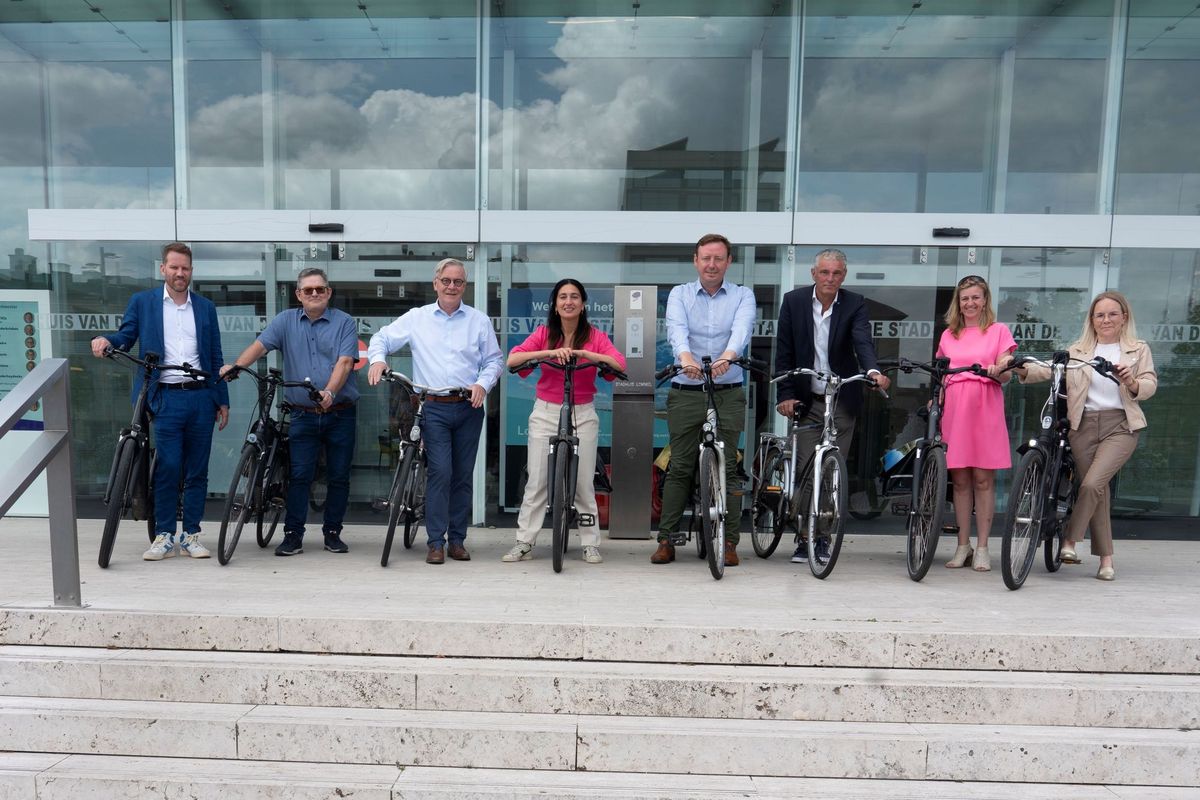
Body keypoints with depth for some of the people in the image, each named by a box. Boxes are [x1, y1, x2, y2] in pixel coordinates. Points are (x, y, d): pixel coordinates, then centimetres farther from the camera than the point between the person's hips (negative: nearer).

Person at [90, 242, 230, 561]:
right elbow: (126, 337, 8)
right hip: (165, 399, -2)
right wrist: (105, 340, -17)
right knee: (167, 470, -5)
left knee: (197, 472, 6)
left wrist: (222, 400, 9)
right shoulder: (142, 302, 8)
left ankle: (192, 535, 15)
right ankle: (164, 537, 6)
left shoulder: (205, 307, 13)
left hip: (201, 398, 2)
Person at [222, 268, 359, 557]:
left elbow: (345, 361, -11)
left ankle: (332, 533, 18)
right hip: (303, 416, 1)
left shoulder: (345, 322, 2)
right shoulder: (286, 321, 9)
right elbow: (260, 345, -3)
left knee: (338, 477, 6)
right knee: (299, 476, -1)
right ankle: (293, 534, 7)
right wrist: (236, 366, -22)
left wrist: (329, 392, -27)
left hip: (340, 414, -1)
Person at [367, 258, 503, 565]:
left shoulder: (479, 320, 9)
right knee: (440, 472, -10)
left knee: (463, 475, 5)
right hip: (434, 408, -1)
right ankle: (436, 542, -1)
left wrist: (483, 384, -7)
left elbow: (494, 360, 10)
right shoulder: (417, 318, 8)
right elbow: (383, 338, 11)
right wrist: (377, 358, -10)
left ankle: (457, 540, 15)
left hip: (469, 408, 2)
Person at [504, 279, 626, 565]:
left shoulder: (595, 336, -1)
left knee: (584, 482, 3)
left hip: (583, 415, 0)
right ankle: (524, 543, 11)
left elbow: (620, 364, -17)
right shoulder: (543, 333, 1)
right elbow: (512, 359, -13)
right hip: (545, 413, 1)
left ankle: (590, 544, 15)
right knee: (537, 481, 2)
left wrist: (585, 353, -27)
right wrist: (549, 352, -25)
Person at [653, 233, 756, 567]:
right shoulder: (679, 294, 7)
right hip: (686, 392, 0)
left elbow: (742, 329, -15)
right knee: (679, 468, 4)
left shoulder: (743, 295, 6)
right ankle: (666, 540, 11)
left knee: (728, 468, 2)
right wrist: (684, 355, -36)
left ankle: (729, 542, 10)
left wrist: (727, 355, -37)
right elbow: (676, 329, -14)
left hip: (728, 393, 0)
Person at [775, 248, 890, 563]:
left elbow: (863, 342, -18)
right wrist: (786, 395, -7)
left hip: (843, 401, 0)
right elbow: (784, 352, 0)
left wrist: (873, 371, -39)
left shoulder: (855, 304, -2)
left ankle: (823, 537, 18)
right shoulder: (794, 301, -1)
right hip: (807, 400, 0)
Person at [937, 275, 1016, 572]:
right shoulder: (948, 335, 18)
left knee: (983, 480, -3)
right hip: (954, 409, 3)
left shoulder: (999, 331, 9)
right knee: (959, 480, 3)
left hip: (985, 409, -3)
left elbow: (1006, 375, 1)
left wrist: (995, 371, -21)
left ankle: (982, 548, 5)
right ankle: (962, 546, 10)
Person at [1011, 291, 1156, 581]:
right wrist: (1023, 370, -22)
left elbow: (1149, 386, 1)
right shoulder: (1078, 350, 13)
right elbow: (1049, 369, -1)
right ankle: (1106, 559, 11)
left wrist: (1131, 381, -21)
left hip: (1120, 426, -2)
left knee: (1092, 484, -19)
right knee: (1098, 491, 3)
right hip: (1083, 426, 2)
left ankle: (1070, 540, -3)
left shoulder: (1138, 350, 11)